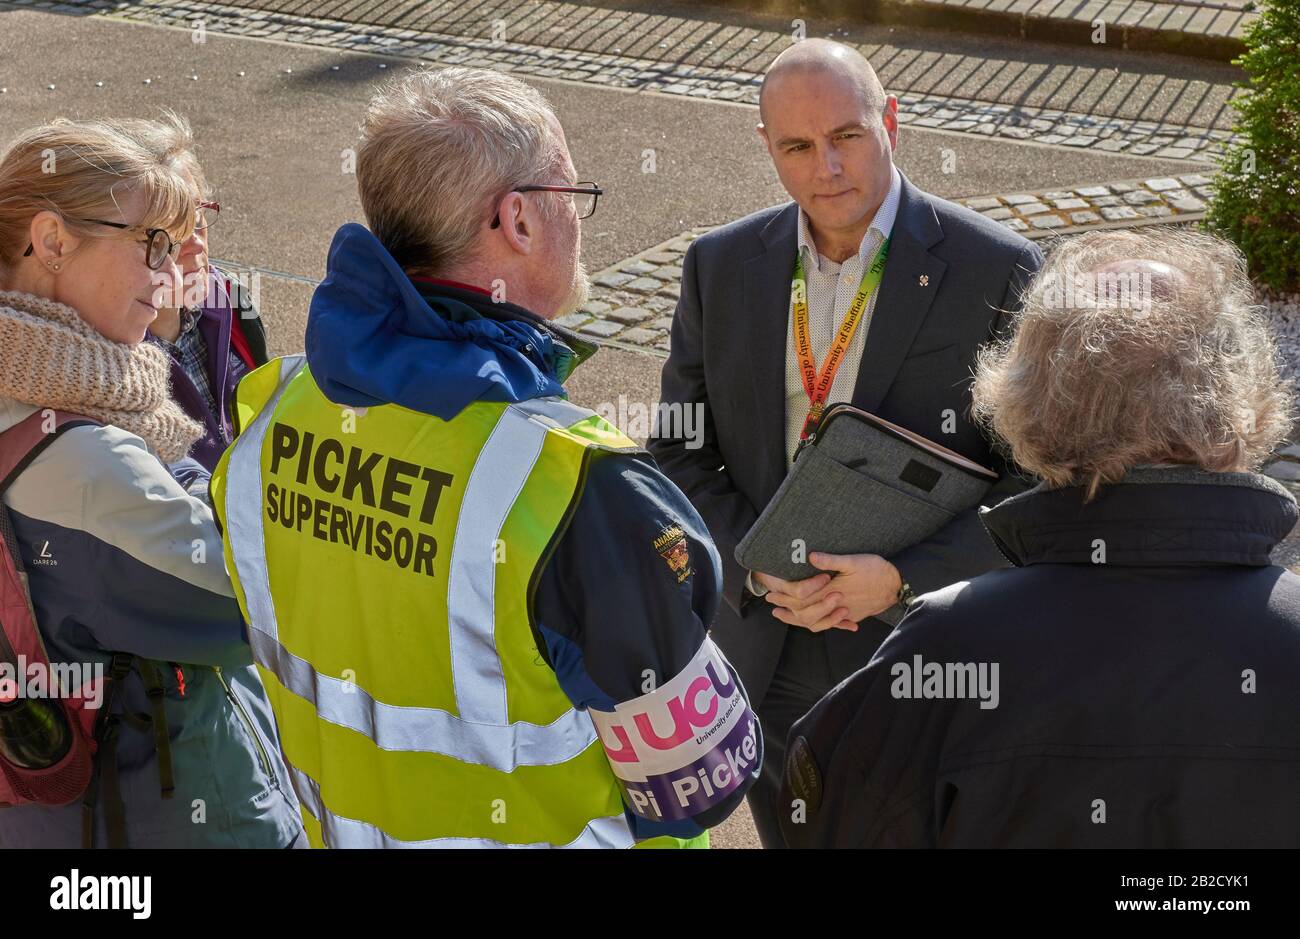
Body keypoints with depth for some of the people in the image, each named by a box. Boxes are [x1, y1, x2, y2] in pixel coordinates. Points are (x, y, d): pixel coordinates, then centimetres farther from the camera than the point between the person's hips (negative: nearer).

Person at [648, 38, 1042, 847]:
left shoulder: (998, 272, -13)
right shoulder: (721, 265, -1)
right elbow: (680, 454, 3)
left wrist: (902, 580, -23)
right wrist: (758, 569, -15)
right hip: (765, 655, 4)